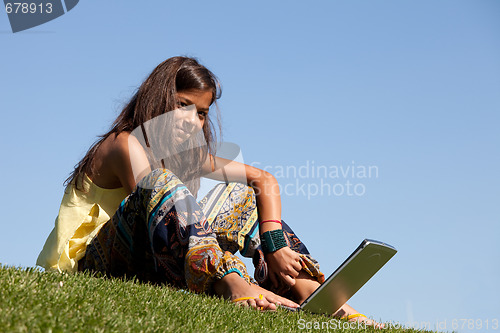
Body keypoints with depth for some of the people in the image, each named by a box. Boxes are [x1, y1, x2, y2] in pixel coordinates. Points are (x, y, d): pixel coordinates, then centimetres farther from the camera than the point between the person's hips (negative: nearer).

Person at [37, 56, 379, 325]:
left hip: (147, 265, 7)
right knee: (162, 183, -31)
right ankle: (235, 288, -48)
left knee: (239, 195, 2)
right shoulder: (127, 145, -11)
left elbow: (264, 180, 6)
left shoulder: (190, 154, 12)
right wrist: (229, 280, -38)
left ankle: (313, 293, -14)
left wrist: (275, 246, -13)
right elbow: (157, 195, -27)